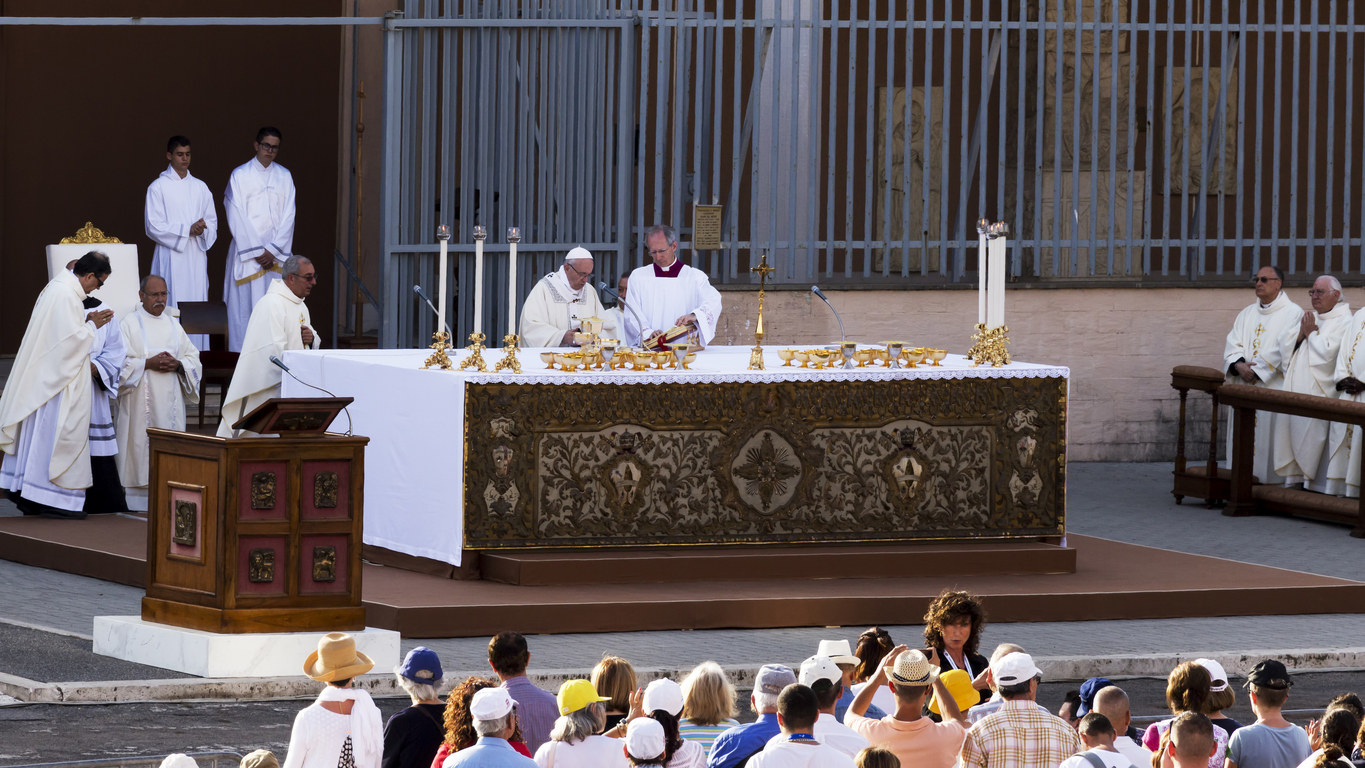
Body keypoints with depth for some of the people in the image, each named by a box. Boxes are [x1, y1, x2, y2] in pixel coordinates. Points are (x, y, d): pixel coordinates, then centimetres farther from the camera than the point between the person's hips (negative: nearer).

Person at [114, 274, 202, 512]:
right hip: (140, 402, -4)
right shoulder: (129, 324, 2)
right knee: (141, 448, -8)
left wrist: (178, 365, -8)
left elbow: (193, 358, 13)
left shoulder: (173, 324, 16)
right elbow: (120, 361, -6)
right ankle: (139, 501, -6)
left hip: (170, 402, 4)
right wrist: (148, 363, -17)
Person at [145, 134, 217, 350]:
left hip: (196, 257, 4)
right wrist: (188, 229, -13)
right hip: (171, 257, -4)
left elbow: (212, 222, 13)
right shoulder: (158, 187, 0)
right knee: (172, 307, -10)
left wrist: (203, 229, -11)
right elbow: (153, 227, -7)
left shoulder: (200, 188, 14)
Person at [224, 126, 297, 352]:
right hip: (246, 253, -3)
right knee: (245, 306, -7)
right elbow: (237, 218, -5)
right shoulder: (240, 176, 1)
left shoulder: (284, 177, 10)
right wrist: (256, 252, -10)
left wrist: (273, 250, -7)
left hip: (277, 256, 3)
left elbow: (288, 216, 5)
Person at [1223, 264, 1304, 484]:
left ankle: (1267, 482, -8)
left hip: (1272, 387, -6)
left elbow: (1284, 351, -11)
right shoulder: (1247, 314, 19)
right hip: (1243, 386, 6)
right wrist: (1239, 365, -11)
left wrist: (1257, 371, -15)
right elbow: (1233, 344, 9)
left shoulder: (1292, 313, -1)